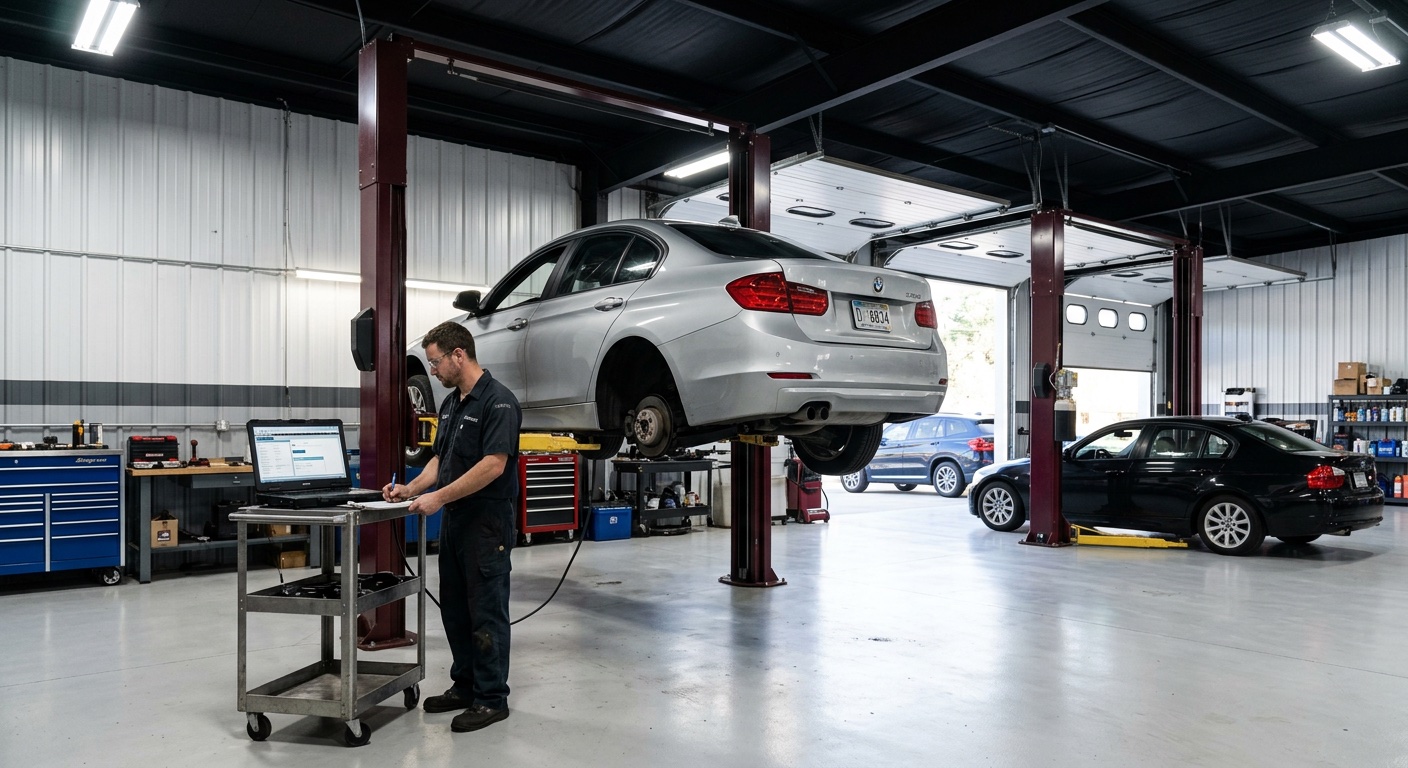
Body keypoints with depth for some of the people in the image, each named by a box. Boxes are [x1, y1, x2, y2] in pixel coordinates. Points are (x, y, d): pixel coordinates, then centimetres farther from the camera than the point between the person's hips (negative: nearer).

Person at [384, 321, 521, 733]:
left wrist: (439, 496, -23)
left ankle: (492, 699, 11)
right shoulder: (450, 404, 13)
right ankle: (465, 686, 29)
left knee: (486, 613, 0)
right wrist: (411, 489, 3)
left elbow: (493, 464, -24)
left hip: (487, 523, -9)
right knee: (454, 610, 16)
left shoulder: (498, 401, -17)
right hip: (454, 520, 9)